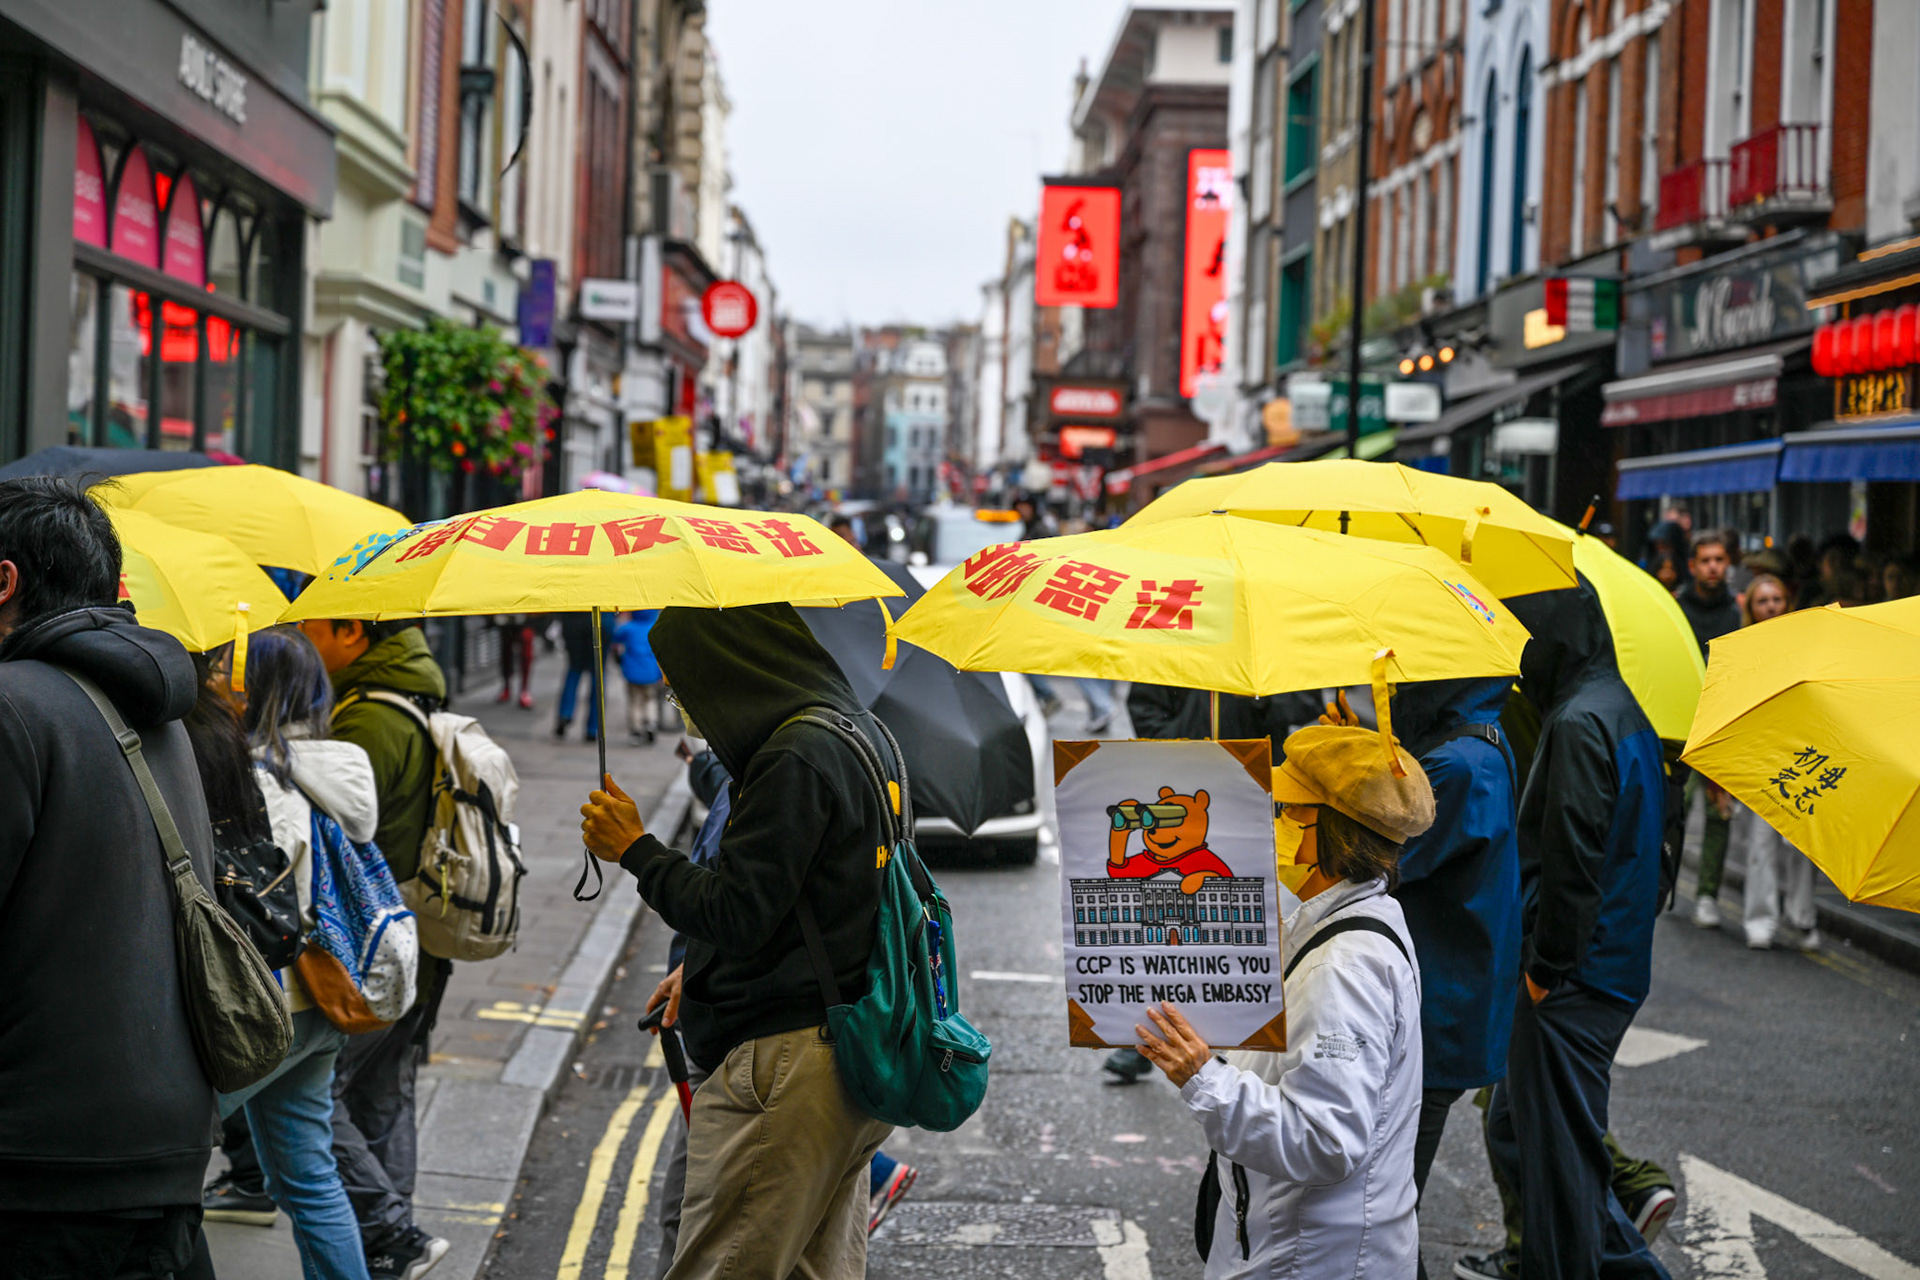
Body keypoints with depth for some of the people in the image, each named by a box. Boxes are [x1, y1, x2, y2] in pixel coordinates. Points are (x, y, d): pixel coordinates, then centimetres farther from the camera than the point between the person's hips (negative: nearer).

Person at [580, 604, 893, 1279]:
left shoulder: (793, 759, -17)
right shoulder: (854, 731, 14)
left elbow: (734, 915, -20)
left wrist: (633, 848, -7)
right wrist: (703, 970, 23)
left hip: (784, 1064, -10)